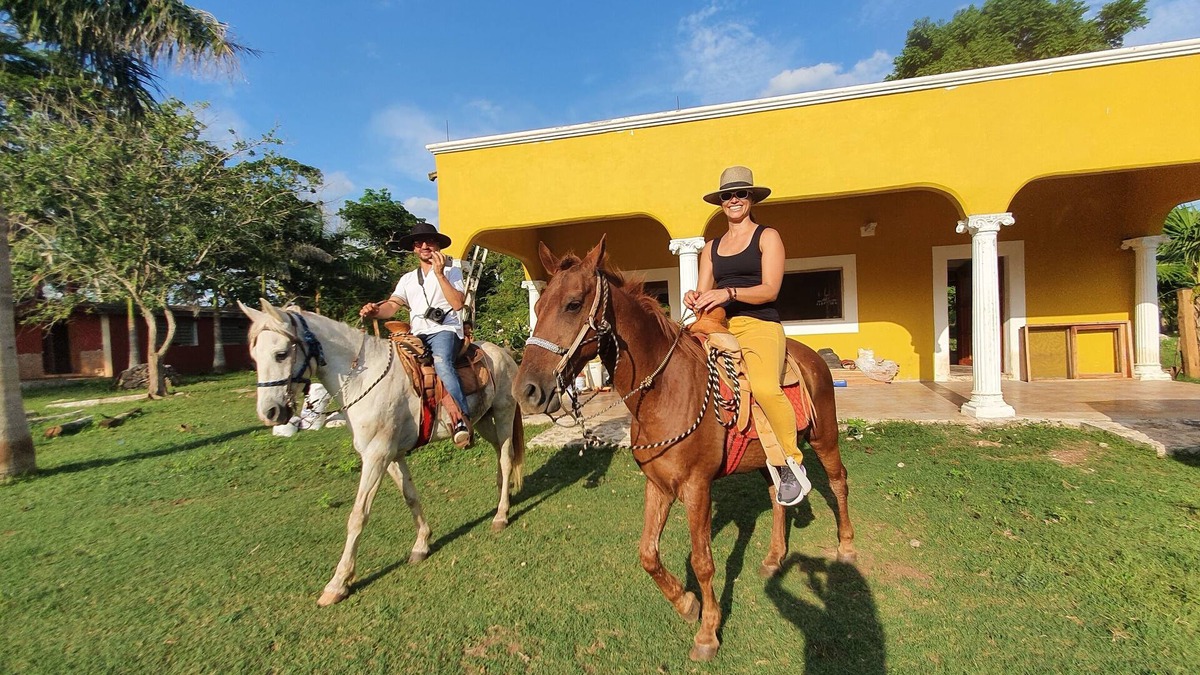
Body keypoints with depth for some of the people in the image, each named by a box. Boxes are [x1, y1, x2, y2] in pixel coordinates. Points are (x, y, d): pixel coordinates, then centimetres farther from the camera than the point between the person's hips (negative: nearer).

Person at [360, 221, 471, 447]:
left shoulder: (451, 272, 11)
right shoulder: (408, 279, 23)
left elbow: (458, 303, -6)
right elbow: (392, 305, 9)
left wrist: (440, 274, -10)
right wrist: (375, 310, -13)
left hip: (445, 330, -5)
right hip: (417, 335, 5)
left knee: (441, 362, -36)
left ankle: (462, 419, -43)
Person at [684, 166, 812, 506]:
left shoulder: (767, 237, 6)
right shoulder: (711, 247, 21)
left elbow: (770, 290, -6)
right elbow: (703, 292, 15)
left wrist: (728, 292, -22)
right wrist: (694, 298, -10)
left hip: (760, 325, -6)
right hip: (718, 327, 6)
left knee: (764, 386, -34)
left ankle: (792, 462, -7)